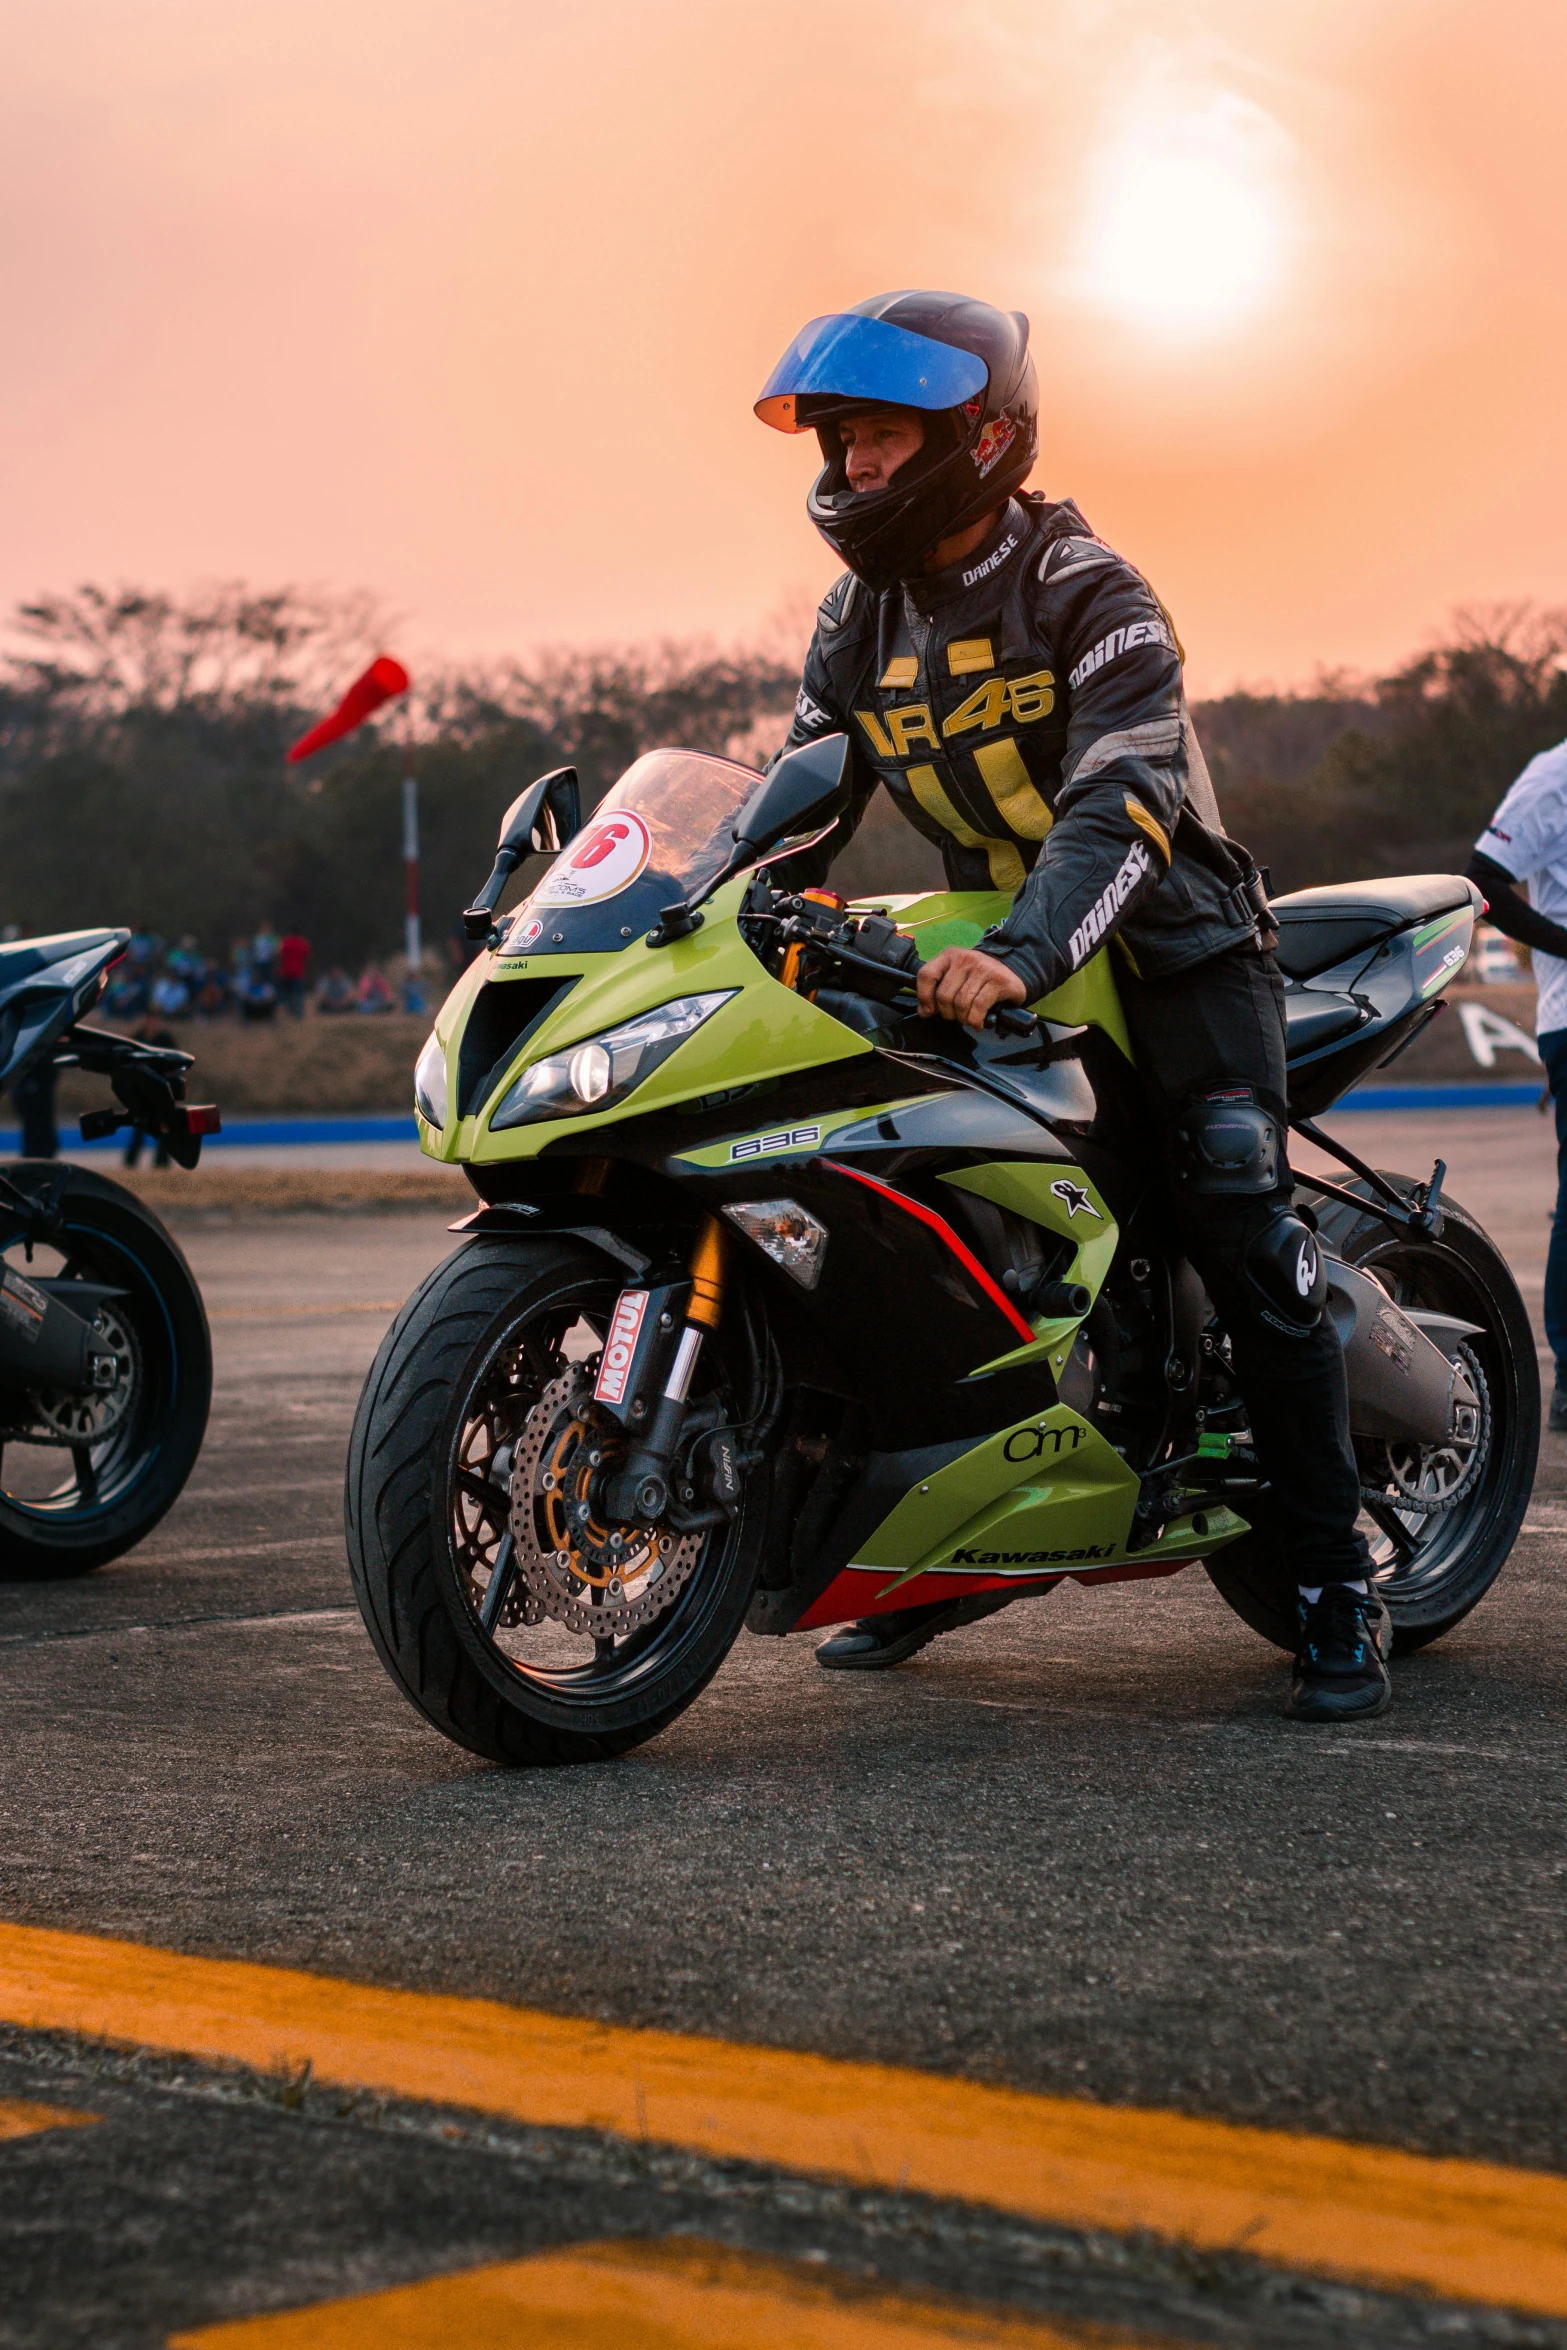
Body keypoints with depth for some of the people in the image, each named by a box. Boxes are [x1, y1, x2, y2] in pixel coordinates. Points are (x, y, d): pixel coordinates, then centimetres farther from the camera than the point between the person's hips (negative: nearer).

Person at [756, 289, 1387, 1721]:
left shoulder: (1081, 588, -17)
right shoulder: (864, 617, 5)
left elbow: (1128, 794, -30)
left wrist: (1023, 955, -46)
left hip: (1170, 941, -7)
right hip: (991, 953, 7)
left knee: (1243, 1230, -18)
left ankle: (1337, 1585, -14)